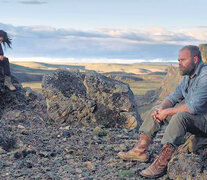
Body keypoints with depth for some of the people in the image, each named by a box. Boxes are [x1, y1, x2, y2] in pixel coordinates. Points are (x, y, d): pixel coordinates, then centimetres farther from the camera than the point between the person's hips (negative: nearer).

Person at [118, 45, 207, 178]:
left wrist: (167, 112, -19)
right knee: (155, 111, 7)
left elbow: (193, 107, -29)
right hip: (188, 116, 10)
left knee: (180, 116, -38)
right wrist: (162, 108, -10)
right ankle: (140, 151, 0)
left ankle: (161, 164, -36)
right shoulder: (188, 76, 10)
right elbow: (173, 97, 12)